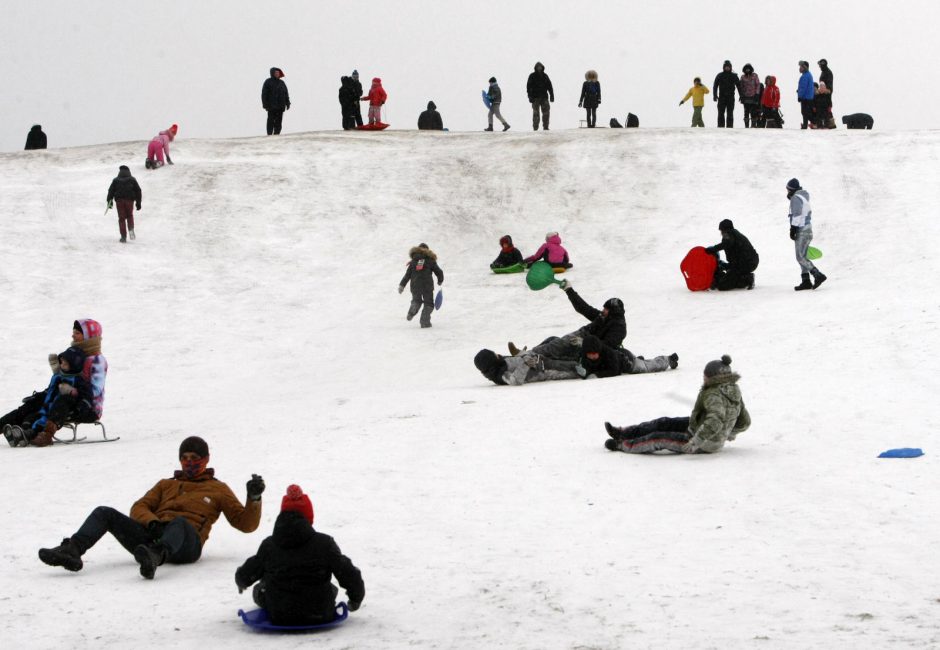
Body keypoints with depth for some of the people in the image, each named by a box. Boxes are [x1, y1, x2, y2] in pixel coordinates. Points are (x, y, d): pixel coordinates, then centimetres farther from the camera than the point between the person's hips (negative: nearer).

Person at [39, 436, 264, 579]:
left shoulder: (218, 489, 26)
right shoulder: (167, 485, 37)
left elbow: (245, 523, 19)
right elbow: (140, 507, 22)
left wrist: (254, 499, -1)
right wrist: (152, 522, -1)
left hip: (185, 543, -4)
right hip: (153, 535, 5)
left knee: (179, 521, -41)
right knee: (104, 513, -13)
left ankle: (153, 557, -73)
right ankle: (71, 551, -38)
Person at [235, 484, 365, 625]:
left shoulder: (268, 546, -7)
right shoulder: (324, 544, -13)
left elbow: (244, 576, 8)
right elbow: (350, 576, -7)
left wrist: (241, 584, 34)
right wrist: (356, 599, 14)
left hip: (278, 618, 1)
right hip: (319, 617, -1)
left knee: (259, 589, 30)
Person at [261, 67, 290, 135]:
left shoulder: (281, 83, 16)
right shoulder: (268, 82, 0)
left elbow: (286, 94, 18)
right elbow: (264, 94, -5)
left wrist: (287, 103, 9)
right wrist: (265, 104, -12)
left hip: (280, 107, 5)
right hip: (271, 107, -5)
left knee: (278, 122, 3)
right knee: (271, 121, -6)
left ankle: (277, 134, 7)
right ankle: (270, 134, -5)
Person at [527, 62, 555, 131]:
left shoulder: (545, 76, 13)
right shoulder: (532, 76, 3)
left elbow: (549, 86, 14)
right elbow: (528, 87, -2)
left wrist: (551, 95, 5)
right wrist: (530, 96, -12)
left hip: (544, 97, 3)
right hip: (535, 98, -3)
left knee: (546, 112, -4)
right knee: (536, 113, -4)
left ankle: (545, 127, -1)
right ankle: (535, 127, -2)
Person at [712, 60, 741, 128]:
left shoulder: (734, 76, 8)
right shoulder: (719, 76, 7)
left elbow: (738, 86, 10)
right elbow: (715, 86, 6)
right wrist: (715, 95, -5)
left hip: (731, 97, 0)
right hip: (722, 96, 0)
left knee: (730, 113, -2)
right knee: (721, 113, -2)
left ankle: (730, 126, -1)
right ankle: (720, 126, 0)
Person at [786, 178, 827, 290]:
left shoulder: (796, 198, -8)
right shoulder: (804, 198, 22)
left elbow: (797, 215, -18)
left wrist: (793, 229, -19)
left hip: (801, 231, -10)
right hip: (808, 230, 10)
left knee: (800, 258, -13)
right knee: (802, 257, 10)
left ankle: (818, 275, -21)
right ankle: (806, 281, 6)